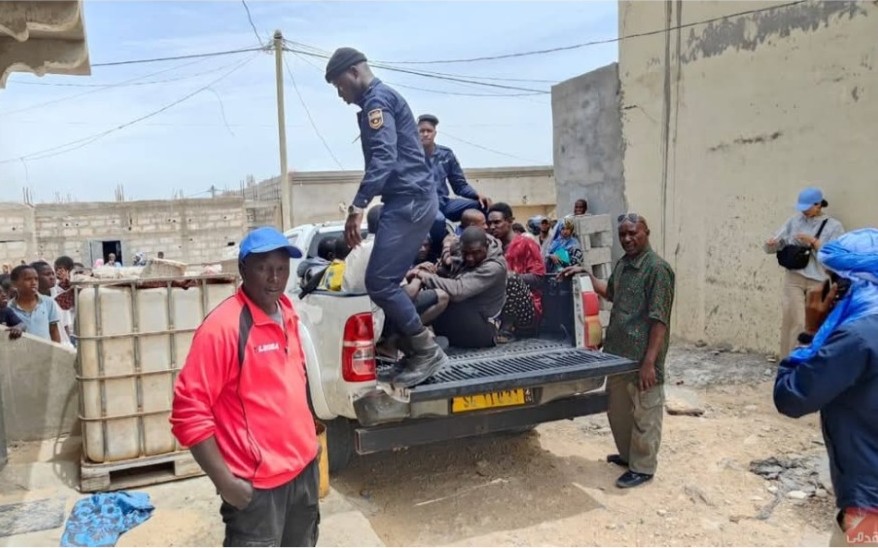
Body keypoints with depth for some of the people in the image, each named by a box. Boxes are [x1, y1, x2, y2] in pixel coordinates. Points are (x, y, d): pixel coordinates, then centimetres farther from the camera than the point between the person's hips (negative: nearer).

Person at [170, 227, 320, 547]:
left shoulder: (287, 313, 4)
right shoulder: (223, 327, -20)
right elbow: (188, 411, -21)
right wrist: (225, 481, -20)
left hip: (303, 467, 8)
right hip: (257, 484, -7)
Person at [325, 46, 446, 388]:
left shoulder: (377, 99, -7)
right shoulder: (383, 99, 25)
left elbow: (384, 157, -22)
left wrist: (358, 206, -30)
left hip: (408, 201, -11)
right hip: (411, 200, 11)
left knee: (379, 283, -12)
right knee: (387, 282, 11)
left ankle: (426, 351, -4)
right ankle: (417, 352, 14)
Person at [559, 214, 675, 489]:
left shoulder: (657, 268, -16)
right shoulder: (622, 264, 10)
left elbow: (659, 320, -19)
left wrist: (649, 362, -21)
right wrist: (586, 274, 15)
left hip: (642, 357, -9)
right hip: (618, 353, 9)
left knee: (644, 415, 6)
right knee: (617, 409, 20)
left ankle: (642, 467, 21)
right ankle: (628, 454, 39)